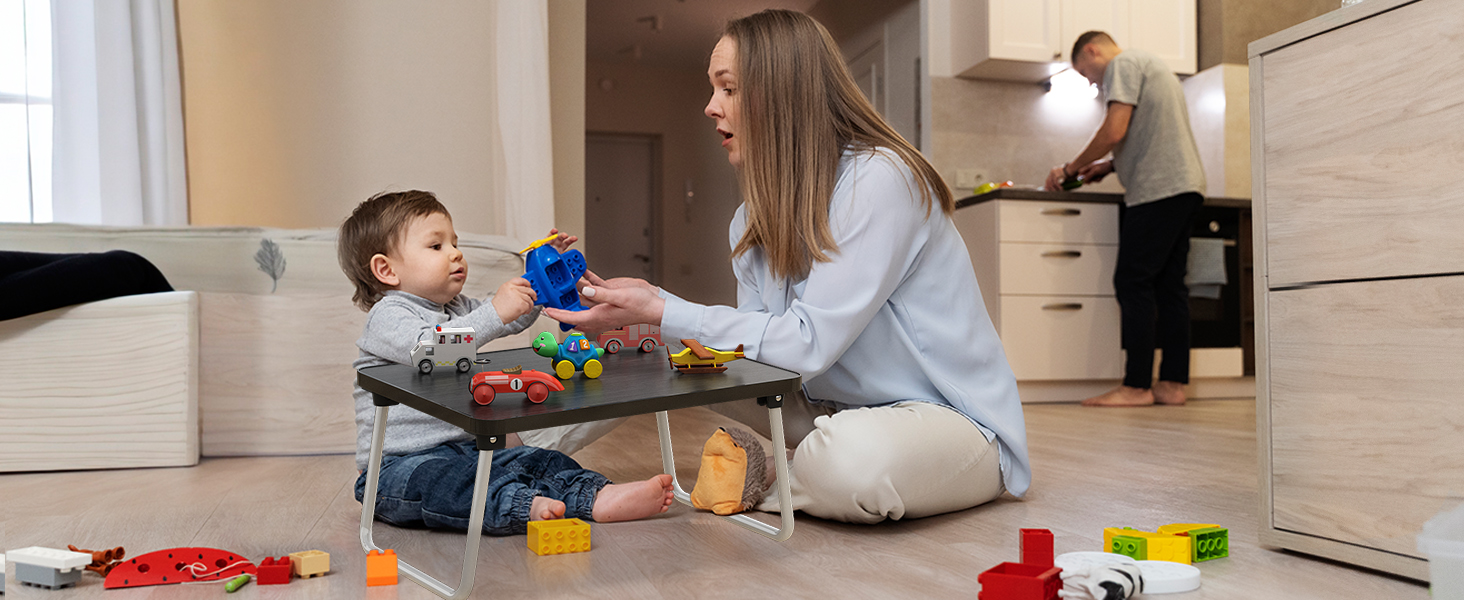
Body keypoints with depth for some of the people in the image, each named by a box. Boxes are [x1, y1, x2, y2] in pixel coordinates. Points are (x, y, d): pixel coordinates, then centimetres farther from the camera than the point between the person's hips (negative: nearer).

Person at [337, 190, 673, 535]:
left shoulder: (455, 308, 17)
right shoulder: (387, 315, -10)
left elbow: (514, 319, 26)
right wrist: (495, 312, -35)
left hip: (463, 451, 8)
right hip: (398, 465, -8)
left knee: (538, 461, -11)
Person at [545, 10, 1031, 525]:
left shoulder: (880, 178, -22)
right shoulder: (760, 214, 5)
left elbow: (807, 342, -26)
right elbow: (758, 338, 0)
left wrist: (660, 313, -24)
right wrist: (652, 301, -11)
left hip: (954, 419, -6)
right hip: (838, 407, 7)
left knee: (852, 462, -38)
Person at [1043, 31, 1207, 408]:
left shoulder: (1124, 64, -2)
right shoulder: (1149, 66, 28)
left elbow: (1114, 132, -14)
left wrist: (1070, 169, -3)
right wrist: (1109, 167, 23)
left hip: (1159, 189, -10)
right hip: (1184, 185, 10)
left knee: (1133, 282, -9)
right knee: (1168, 284, 7)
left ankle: (1137, 386, -9)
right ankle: (1173, 383, 7)